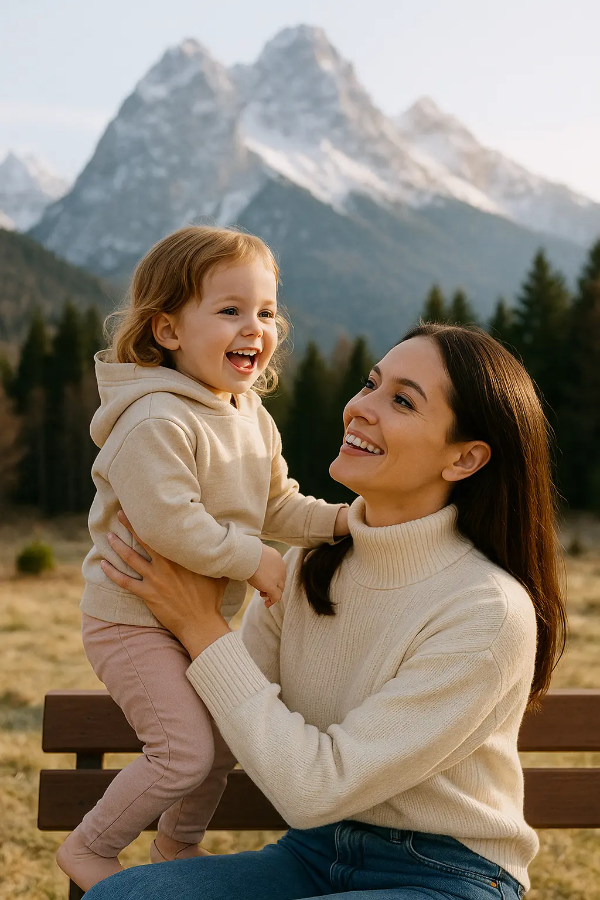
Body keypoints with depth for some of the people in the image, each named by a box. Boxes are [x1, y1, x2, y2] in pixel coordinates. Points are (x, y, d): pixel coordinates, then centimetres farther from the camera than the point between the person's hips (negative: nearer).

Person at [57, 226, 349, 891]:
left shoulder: (253, 418, 6)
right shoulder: (156, 423, -25)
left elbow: (277, 507, 12)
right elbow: (168, 524, -33)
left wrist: (338, 520, -6)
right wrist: (253, 561, -25)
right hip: (133, 618, -9)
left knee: (224, 732, 18)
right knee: (186, 748, -14)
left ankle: (178, 842, 44)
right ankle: (87, 848, 10)